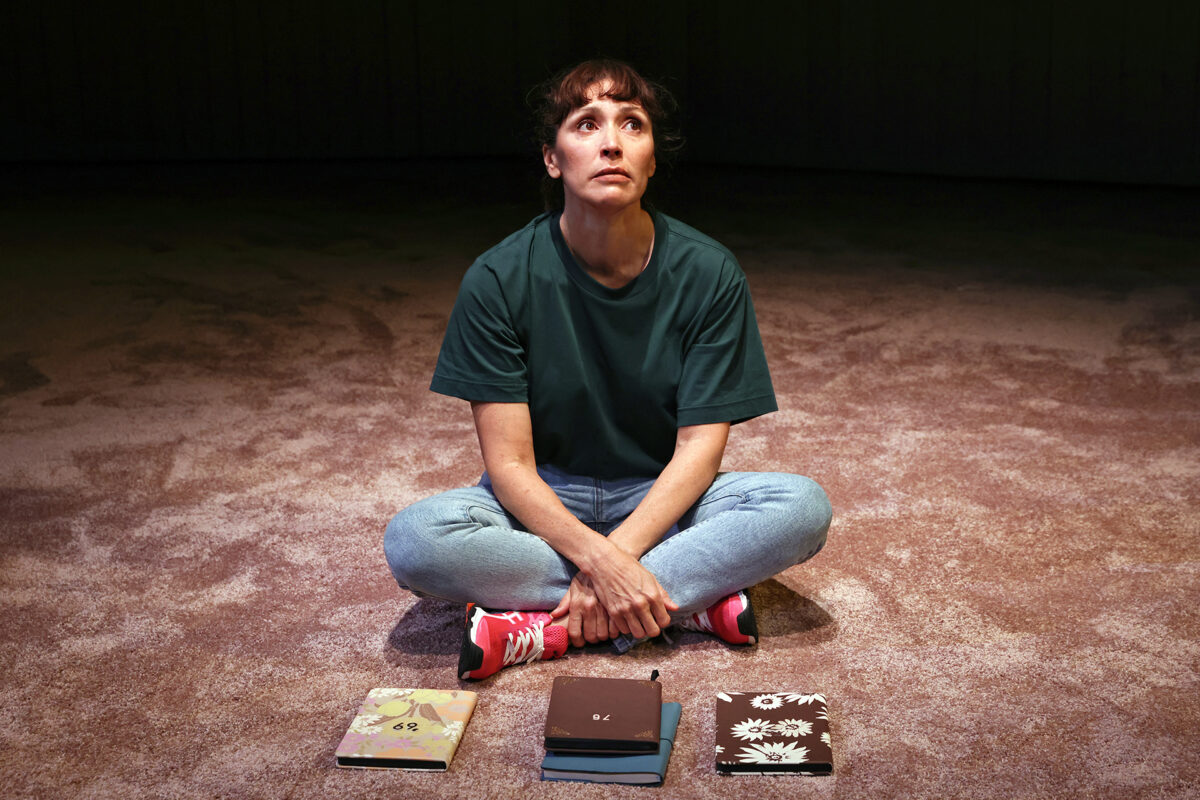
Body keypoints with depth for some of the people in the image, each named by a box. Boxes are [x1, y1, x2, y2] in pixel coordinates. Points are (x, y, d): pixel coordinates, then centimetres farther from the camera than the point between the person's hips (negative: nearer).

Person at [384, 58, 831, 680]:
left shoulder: (708, 273, -12)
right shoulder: (498, 280, -14)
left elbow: (700, 445, -12)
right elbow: (509, 463, -16)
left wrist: (616, 555, -27)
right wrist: (598, 559, -32)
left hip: (661, 498, 1)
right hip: (542, 503, 0)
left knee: (802, 507, -27)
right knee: (414, 541, -31)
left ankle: (544, 625, -24)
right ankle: (693, 599, -23)